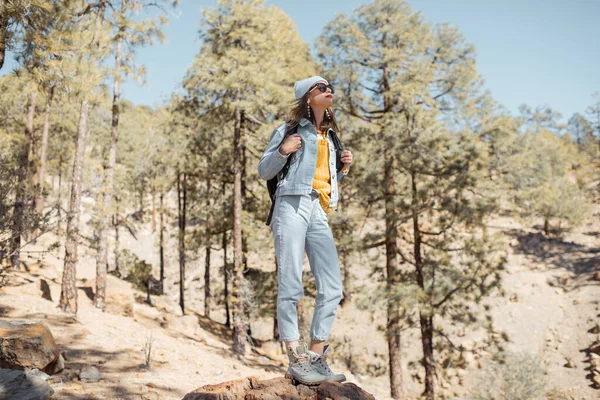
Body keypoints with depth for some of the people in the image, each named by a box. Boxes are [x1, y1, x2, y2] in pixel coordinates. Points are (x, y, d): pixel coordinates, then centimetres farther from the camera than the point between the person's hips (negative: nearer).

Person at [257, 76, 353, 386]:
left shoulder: (330, 136, 25)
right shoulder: (289, 129, 7)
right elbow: (264, 171, 6)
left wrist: (343, 169, 12)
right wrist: (283, 151, -11)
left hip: (319, 213, 7)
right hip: (292, 207, -6)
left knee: (332, 288, -1)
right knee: (290, 285, -9)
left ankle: (316, 357, 7)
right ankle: (296, 360, -5)